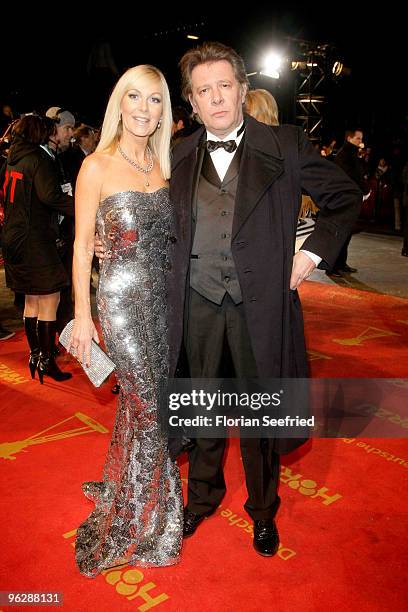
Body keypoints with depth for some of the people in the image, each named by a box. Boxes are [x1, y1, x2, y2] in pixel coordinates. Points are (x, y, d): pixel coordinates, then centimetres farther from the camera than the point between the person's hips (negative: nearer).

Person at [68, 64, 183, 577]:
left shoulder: (163, 165, 8)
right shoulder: (96, 167, -8)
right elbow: (83, 244, -6)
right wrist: (82, 315, -7)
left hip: (163, 297, 6)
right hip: (122, 299, -5)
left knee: (138, 399, 16)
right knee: (149, 405, -2)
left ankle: (121, 485, 40)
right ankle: (134, 521, 20)